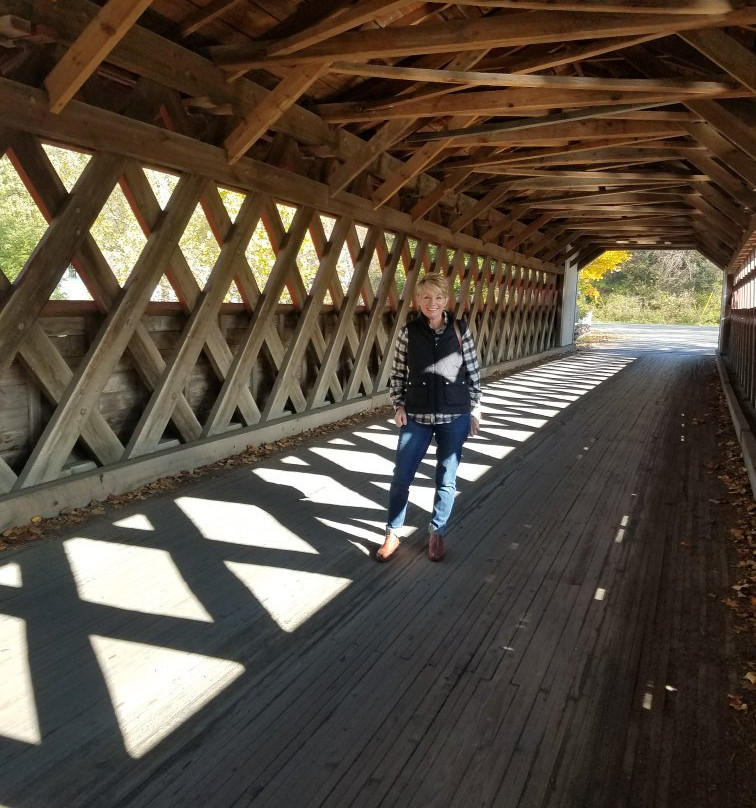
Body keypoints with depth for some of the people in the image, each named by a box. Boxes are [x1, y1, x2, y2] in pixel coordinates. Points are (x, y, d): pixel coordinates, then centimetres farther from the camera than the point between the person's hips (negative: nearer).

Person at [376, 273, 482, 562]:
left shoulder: (460, 330, -3)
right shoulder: (408, 332, -3)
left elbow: (473, 371, 3)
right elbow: (397, 373, 4)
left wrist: (475, 408, 3)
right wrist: (399, 405, -4)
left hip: (455, 416, 0)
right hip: (417, 416, 0)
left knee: (446, 478, 9)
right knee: (401, 476, 3)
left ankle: (437, 533, 27)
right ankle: (392, 533, 20)